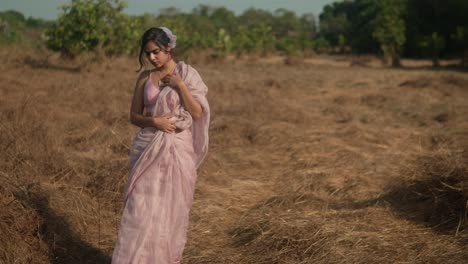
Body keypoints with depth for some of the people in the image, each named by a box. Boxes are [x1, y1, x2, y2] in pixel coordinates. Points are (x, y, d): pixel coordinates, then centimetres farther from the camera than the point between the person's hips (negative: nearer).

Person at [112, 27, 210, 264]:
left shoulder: (187, 75, 0)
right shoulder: (144, 78, 7)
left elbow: (198, 114, -6)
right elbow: (134, 116, 8)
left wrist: (180, 86, -14)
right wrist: (154, 121, -12)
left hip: (177, 151, -2)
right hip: (148, 149, 2)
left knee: (171, 210, 5)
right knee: (141, 209, -3)